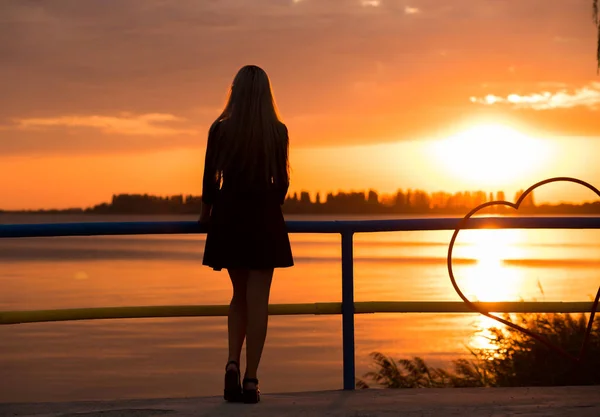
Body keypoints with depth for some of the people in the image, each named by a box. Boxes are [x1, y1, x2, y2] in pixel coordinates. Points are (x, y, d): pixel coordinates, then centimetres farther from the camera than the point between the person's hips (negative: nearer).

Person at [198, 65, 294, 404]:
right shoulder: (278, 131, -3)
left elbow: (211, 179, 0)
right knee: (257, 300, 2)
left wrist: (208, 210, 18)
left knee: (240, 296, 17)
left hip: (229, 217, 1)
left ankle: (233, 363, -1)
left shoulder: (220, 130, -3)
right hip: (264, 218, -1)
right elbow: (282, 180, 3)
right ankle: (250, 380, -1)